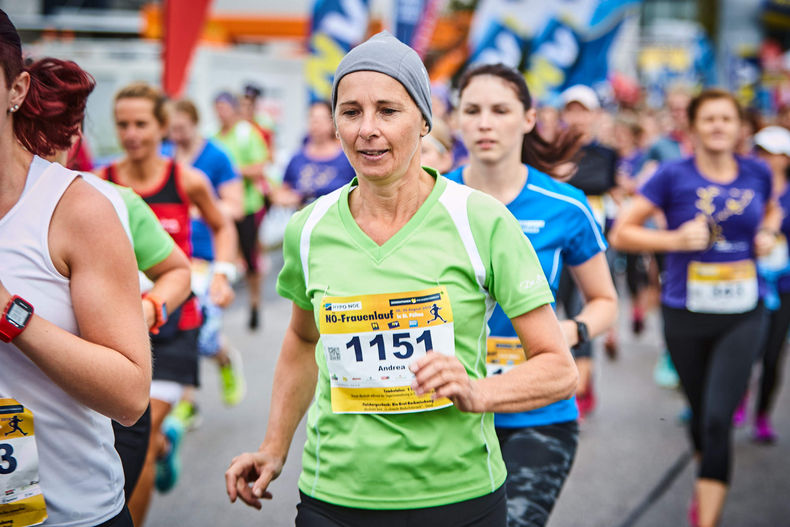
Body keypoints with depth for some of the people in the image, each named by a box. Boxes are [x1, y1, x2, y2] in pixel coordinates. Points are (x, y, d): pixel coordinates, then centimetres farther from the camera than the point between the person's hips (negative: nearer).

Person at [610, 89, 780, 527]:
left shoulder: (757, 173, 2)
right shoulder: (674, 175, -7)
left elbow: (770, 210, 26)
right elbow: (621, 233, -7)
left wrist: (767, 233, 4)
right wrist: (674, 239, -19)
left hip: (741, 316, 1)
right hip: (686, 315, -1)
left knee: (718, 419, -11)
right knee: (699, 413, 15)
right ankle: (706, 484, 46)